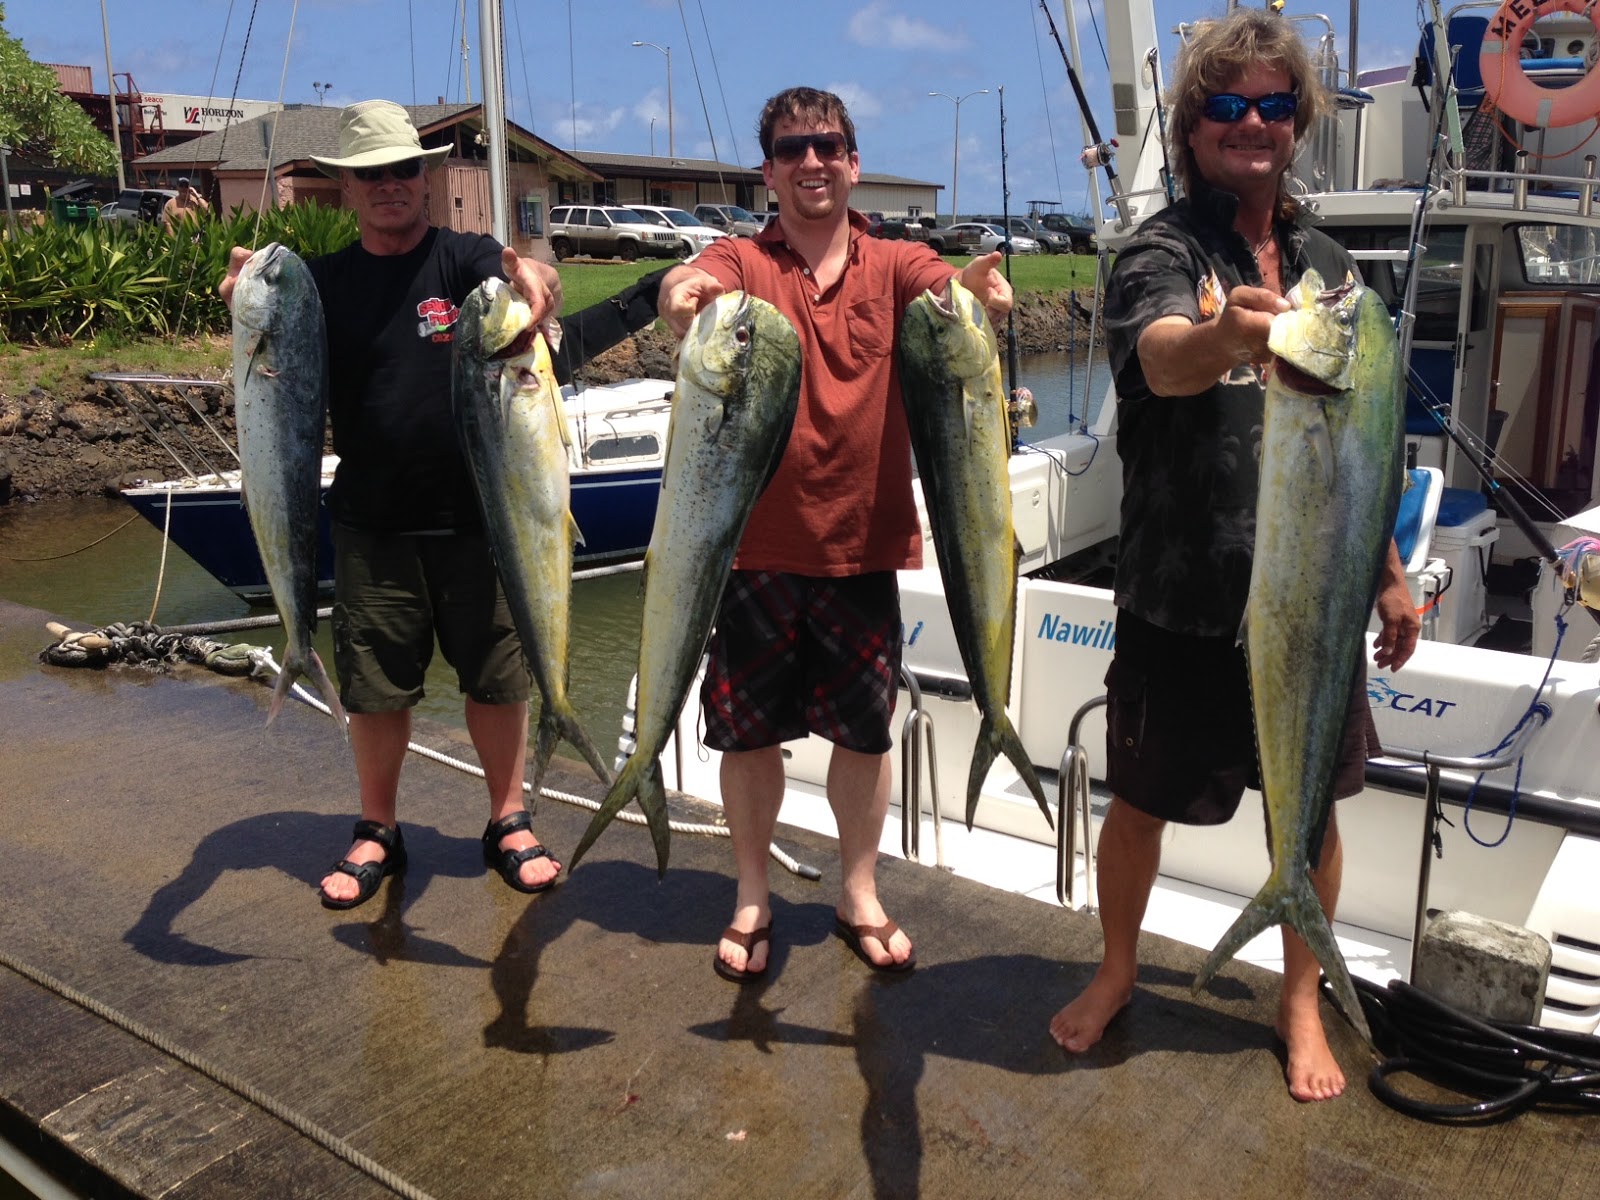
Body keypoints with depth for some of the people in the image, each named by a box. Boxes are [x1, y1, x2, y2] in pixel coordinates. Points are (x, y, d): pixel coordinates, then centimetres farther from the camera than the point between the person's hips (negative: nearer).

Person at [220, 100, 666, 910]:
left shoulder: (466, 259, -3)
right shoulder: (324, 283, 5)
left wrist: (532, 281, -47)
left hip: (478, 515, -1)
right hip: (372, 526, 2)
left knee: (498, 676, 8)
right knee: (374, 686, 10)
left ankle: (508, 823, 27)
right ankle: (377, 832, 30)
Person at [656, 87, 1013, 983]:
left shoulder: (893, 267, 3)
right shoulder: (744, 262, 0)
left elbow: (951, 286, -18)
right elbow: (694, 285, -22)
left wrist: (982, 285, -41)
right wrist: (684, 294, -46)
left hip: (864, 544, 1)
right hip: (756, 541, -1)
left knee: (865, 730, 11)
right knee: (750, 731, 9)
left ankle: (861, 896, 32)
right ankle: (753, 900, 30)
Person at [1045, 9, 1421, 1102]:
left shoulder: (1329, 265, 9)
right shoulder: (1162, 253, -8)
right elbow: (1164, 361, -32)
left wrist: (1390, 574, 17)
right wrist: (1228, 330, -55)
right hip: (1184, 599, -4)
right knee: (1142, 804, 10)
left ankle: (1302, 1003, 34)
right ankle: (1119, 971, 35)